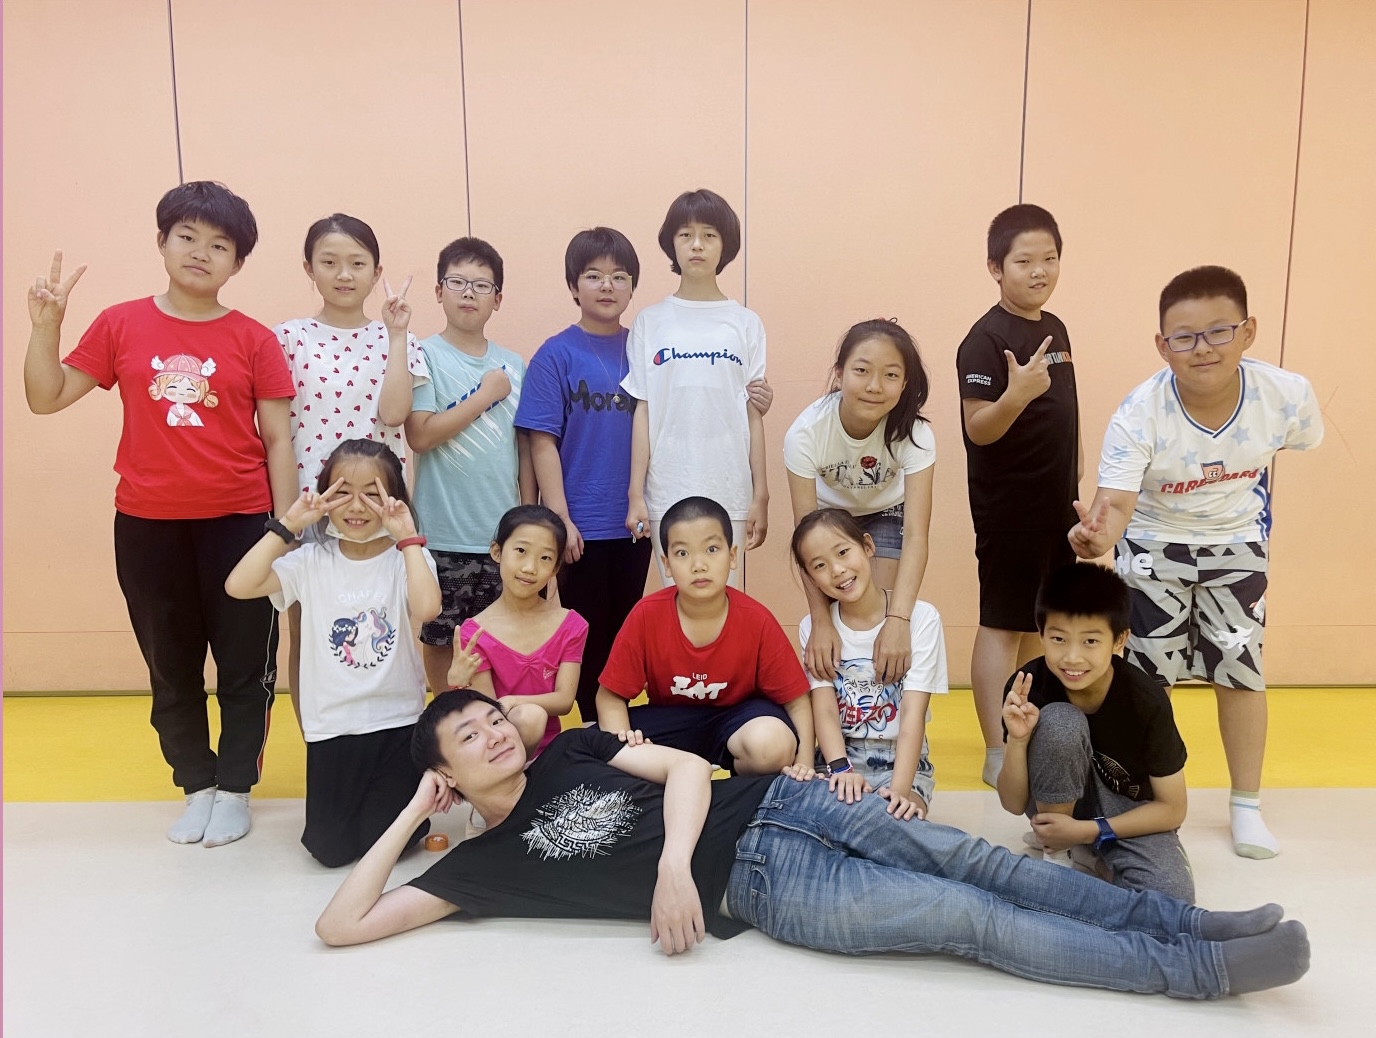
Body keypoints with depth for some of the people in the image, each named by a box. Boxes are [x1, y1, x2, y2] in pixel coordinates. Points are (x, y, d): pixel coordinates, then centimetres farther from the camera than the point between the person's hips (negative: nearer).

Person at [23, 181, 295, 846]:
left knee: (245, 663, 7)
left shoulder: (253, 340, -3)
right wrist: (45, 326, -9)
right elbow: (46, 398, 5)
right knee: (171, 667, 14)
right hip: (147, 524, 2)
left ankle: (235, 788, 26)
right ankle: (196, 786, 32)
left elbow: (277, 441, -2)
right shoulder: (121, 325, 2)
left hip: (238, 522, -2)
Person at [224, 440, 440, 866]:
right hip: (331, 726, 2)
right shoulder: (311, 560, -2)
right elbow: (238, 586, -16)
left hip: (397, 722, -1)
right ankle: (348, 802, 35)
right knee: (330, 849, 3)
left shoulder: (407, 557, -7)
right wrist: (289, 525, -15)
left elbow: (426, 607, -28)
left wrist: (407, 537, -23)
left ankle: (392, 798, 32)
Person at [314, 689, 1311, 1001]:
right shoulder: (490, 857, 3)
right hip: (753, 882, -4)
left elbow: (686, 765, 2)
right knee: (971, 920, -13)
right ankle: (1202, 968, -6)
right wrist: (409, 814, 2)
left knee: (964, 858, -11)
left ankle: (1188, 920, 0)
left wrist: (673, 859, -14)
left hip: (771, 803, 4)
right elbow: (340, 926, 0)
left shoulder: (571, 750, 13)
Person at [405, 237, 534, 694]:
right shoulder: (425, 356, -3)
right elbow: (420, 436, -14)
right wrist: (485, 395, -10)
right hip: (445, 534, -3)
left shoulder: (512, 365, 7)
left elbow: (523, 446, 10)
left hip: (503, 532, 3)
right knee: (439, 638, 9)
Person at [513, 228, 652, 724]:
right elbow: (543, 442, -7)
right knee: (589, 638, 8)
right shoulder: (556, 355, -5)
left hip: (634, 521, 3)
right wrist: (560, 518, -12)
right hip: (583, 525, -3)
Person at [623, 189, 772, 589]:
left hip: (729, 492, 0)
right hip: (667, 492, 0)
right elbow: (642, 411, 3)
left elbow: (753, 415, 4)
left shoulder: (745, 323, 5)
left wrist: (761, 497, 2)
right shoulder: (650, 322, 4)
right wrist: (635, 494, -1)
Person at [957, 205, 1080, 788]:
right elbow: (978, 429, -20)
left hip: (1054, 505, 8)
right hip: (1008, 510, -8)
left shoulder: (1055, 330, 10)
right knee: (1002, 625, -1)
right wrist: (1017, 394, -38)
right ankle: (998, 754, 8)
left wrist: (1074, 494, 18)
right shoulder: (986, 339, -14)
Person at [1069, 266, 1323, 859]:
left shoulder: (1287, 395, -23)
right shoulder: (1138, 414, -31)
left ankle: (1246, 805, 25)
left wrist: (1245, 494, 11)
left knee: (1240, 666, 6)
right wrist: (1099, 533, -61)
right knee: (1149, 673, 4)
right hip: (1153, 545, -2)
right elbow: (1117, 501, -39)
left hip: (1235, 543, 2)